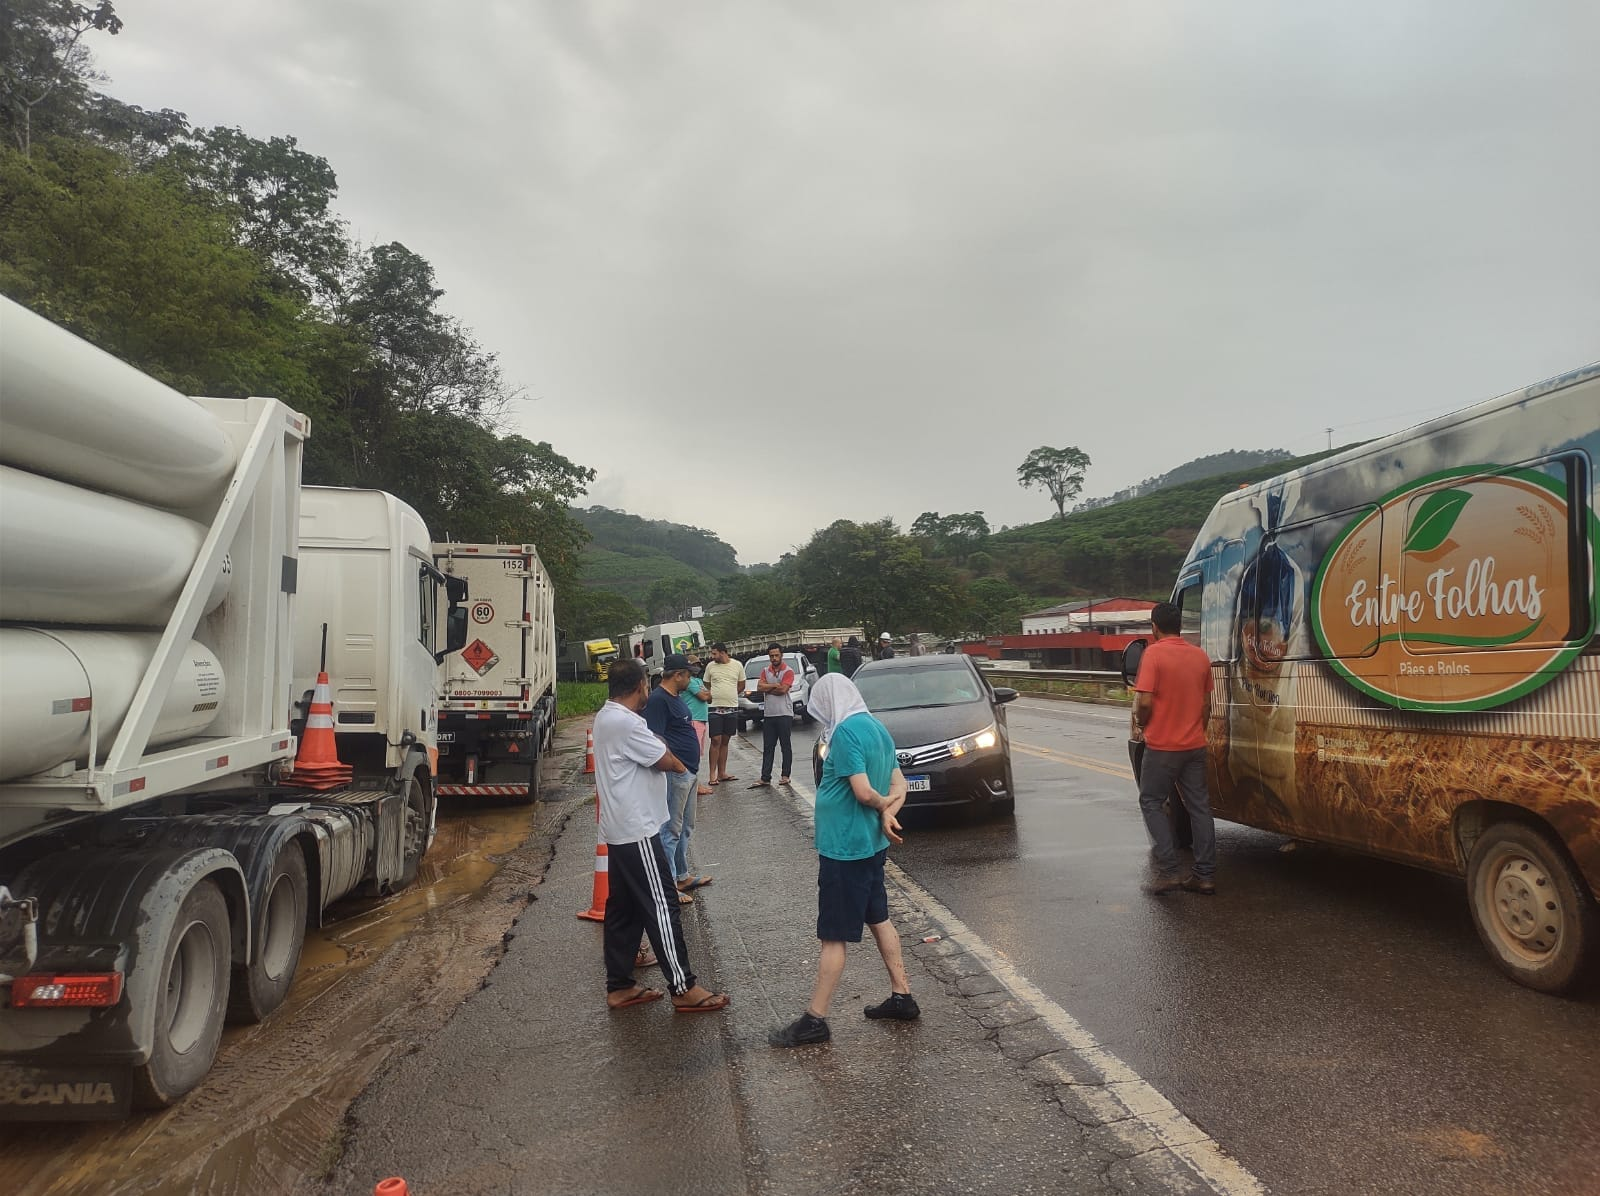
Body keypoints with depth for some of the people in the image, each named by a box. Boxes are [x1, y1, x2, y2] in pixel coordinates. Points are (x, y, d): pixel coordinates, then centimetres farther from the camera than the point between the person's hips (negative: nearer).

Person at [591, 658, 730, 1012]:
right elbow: (668, 762, -15)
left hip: (618, 831, 10)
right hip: (637, 832, -10)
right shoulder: (627, 723, -22)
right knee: (660, 907, -3)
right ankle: (683, 989, 5)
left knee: (622, 908, 14)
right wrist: (678, 763, 5)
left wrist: (661, 750, -5)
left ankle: (619, 986, 21)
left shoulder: (605, 717, 11)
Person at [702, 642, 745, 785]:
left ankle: (722, 773, 15)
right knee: (716, 740, -8)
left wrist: (729, 695, 4)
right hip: (714, 708, -2)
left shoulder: (737, 665, 3)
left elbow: (741, 685, 11)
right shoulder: (710, 666, 1)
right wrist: (715, 695, 0)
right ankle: (713, 774, -3)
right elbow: (707, 686, 11)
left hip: (732, 708, 2)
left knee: (725, 741, 9)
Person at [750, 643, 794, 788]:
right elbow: (759, 688, -2)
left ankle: (785, 775, 10)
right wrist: (775, 685, -9)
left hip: (784, 714, -5)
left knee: (786, 746, 3)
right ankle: (765, 778, 6)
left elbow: (783, 689, -16)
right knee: (767, 748, 5)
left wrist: (767, 688, -5)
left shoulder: (788, 671, -3)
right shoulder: (765, 671, 12)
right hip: (768, 715, 5)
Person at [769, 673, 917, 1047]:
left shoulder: (846, 732, -20)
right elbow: (898, 784, 10)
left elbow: (863, 792, -26)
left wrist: (882, 805, -6)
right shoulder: (878, 727, 8)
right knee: (879, 919, 19)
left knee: (833, 936, -2)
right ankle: (902, 997, 28)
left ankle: (815, 1020, 7)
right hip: (870, 844, 9)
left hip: (844, 848, -9)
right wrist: (889, 814, -7)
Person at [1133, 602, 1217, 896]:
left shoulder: (1154, 654, -14)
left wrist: (1140, 721, 0)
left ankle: (1168, 872, -1)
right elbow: (1206, 703, 13)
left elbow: (1145, 702, -20)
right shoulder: (1200, 656, 7)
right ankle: (1205, 875, 12)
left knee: (1151, 803, 6)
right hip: (1195, 745, 6)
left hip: (1162, 746, -6)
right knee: (1199, 807, 10)